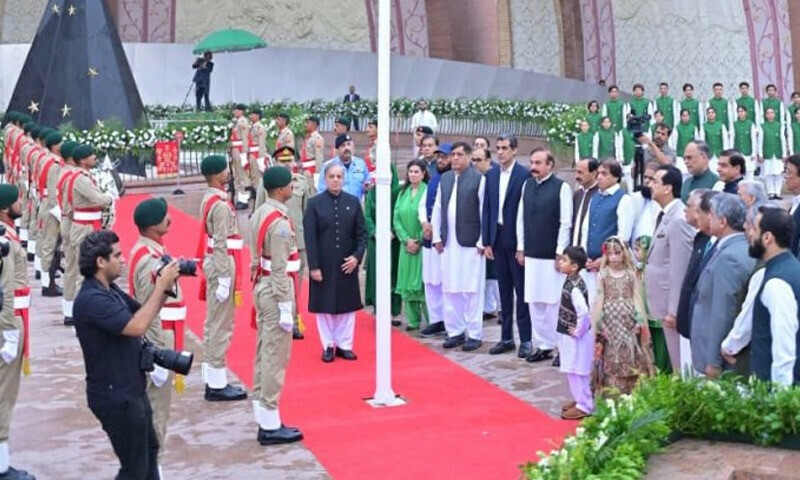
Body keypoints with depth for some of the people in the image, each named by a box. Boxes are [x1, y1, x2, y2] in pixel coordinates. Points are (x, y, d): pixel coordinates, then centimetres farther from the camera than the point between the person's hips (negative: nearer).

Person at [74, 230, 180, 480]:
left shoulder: (110, 289, 6)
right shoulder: (91, 299, -25)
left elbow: (143, 311, 13)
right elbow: (137, 326, -34)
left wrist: (164, 288, -5)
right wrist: (161, 285, -26)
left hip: (132, 389, 10)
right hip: (116, 396, -10)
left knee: (149, 450, 24)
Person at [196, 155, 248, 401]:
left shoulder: (209, 199, 11)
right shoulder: (221, 205, -19)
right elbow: (221, 246, -21)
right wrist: (225, 279, -21)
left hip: (212, 263, 10)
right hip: (221, 265, -10)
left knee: (214, 323, 15)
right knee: (221, 325, -4)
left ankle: (212, 380, 22)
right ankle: (217, 385, 3)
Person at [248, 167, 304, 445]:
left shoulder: (259, 215, 9)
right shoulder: (279, 223, -20)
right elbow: (280, 270, -21)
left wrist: (258, 288, 20)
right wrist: (286, 309, -19)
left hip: (261, 288, 10)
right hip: (276, 293, -10)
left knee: (264, 354, 14)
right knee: (276, 358, -3)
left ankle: (263, 421, 23)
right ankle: (271, 427, 4)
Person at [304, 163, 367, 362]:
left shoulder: (353, 202, 1)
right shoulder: (314, 203, -5)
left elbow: (362, 233, 4)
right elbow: (310, 238, -6)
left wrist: (357, 256, -10)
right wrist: (314, 266, -10)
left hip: (348, 264, 2)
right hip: (323, 265, -2)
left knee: (347, 305, 8)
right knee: (324, 306, 7)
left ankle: (344, 345, 20)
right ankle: (328, 346, 19)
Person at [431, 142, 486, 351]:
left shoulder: (479, 179, -5)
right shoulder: (444, 178, 11)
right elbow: (437, 209, 14)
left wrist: (482, 242, -8)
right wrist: (436, 237, 8)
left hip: (471, 243, -5)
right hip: (448, 243, 5)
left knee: (472, 290, 1)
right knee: (449, 289, 8)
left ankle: (474, 334, 9)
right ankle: (455, 331, 18)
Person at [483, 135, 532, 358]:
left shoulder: (525, 175, -8)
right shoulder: (491, 175, 9)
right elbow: (487, 209, 10)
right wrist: (487, 242, 5)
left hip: (516, 239, -5)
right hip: (497, 237, 5)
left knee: (521, 291, 1)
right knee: (504, 290, 12)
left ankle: (525, 339, 8)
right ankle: (506, 337, 19)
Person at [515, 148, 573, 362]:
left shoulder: (561, 187, -8)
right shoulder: (527, 185, 8)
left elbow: (566, 223, -9)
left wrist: (560, 253, -11)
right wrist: (521, 248, 11)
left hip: (552, 255, -5)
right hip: (531, 254, 5)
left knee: (553, 301, -2)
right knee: (534, 301, 9)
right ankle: (542, 345, 18)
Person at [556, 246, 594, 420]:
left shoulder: (576, 287, -24)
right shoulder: (569, 280, 5)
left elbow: (584, 312, -35)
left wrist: (577, 332, -21)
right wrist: (572, 331, 14)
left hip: (576, 338, -9)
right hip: (568, 335, 9)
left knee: (577, 371, 0)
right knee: (572, 370, 19)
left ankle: (584, 406, 10)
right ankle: (580, 399, 32)